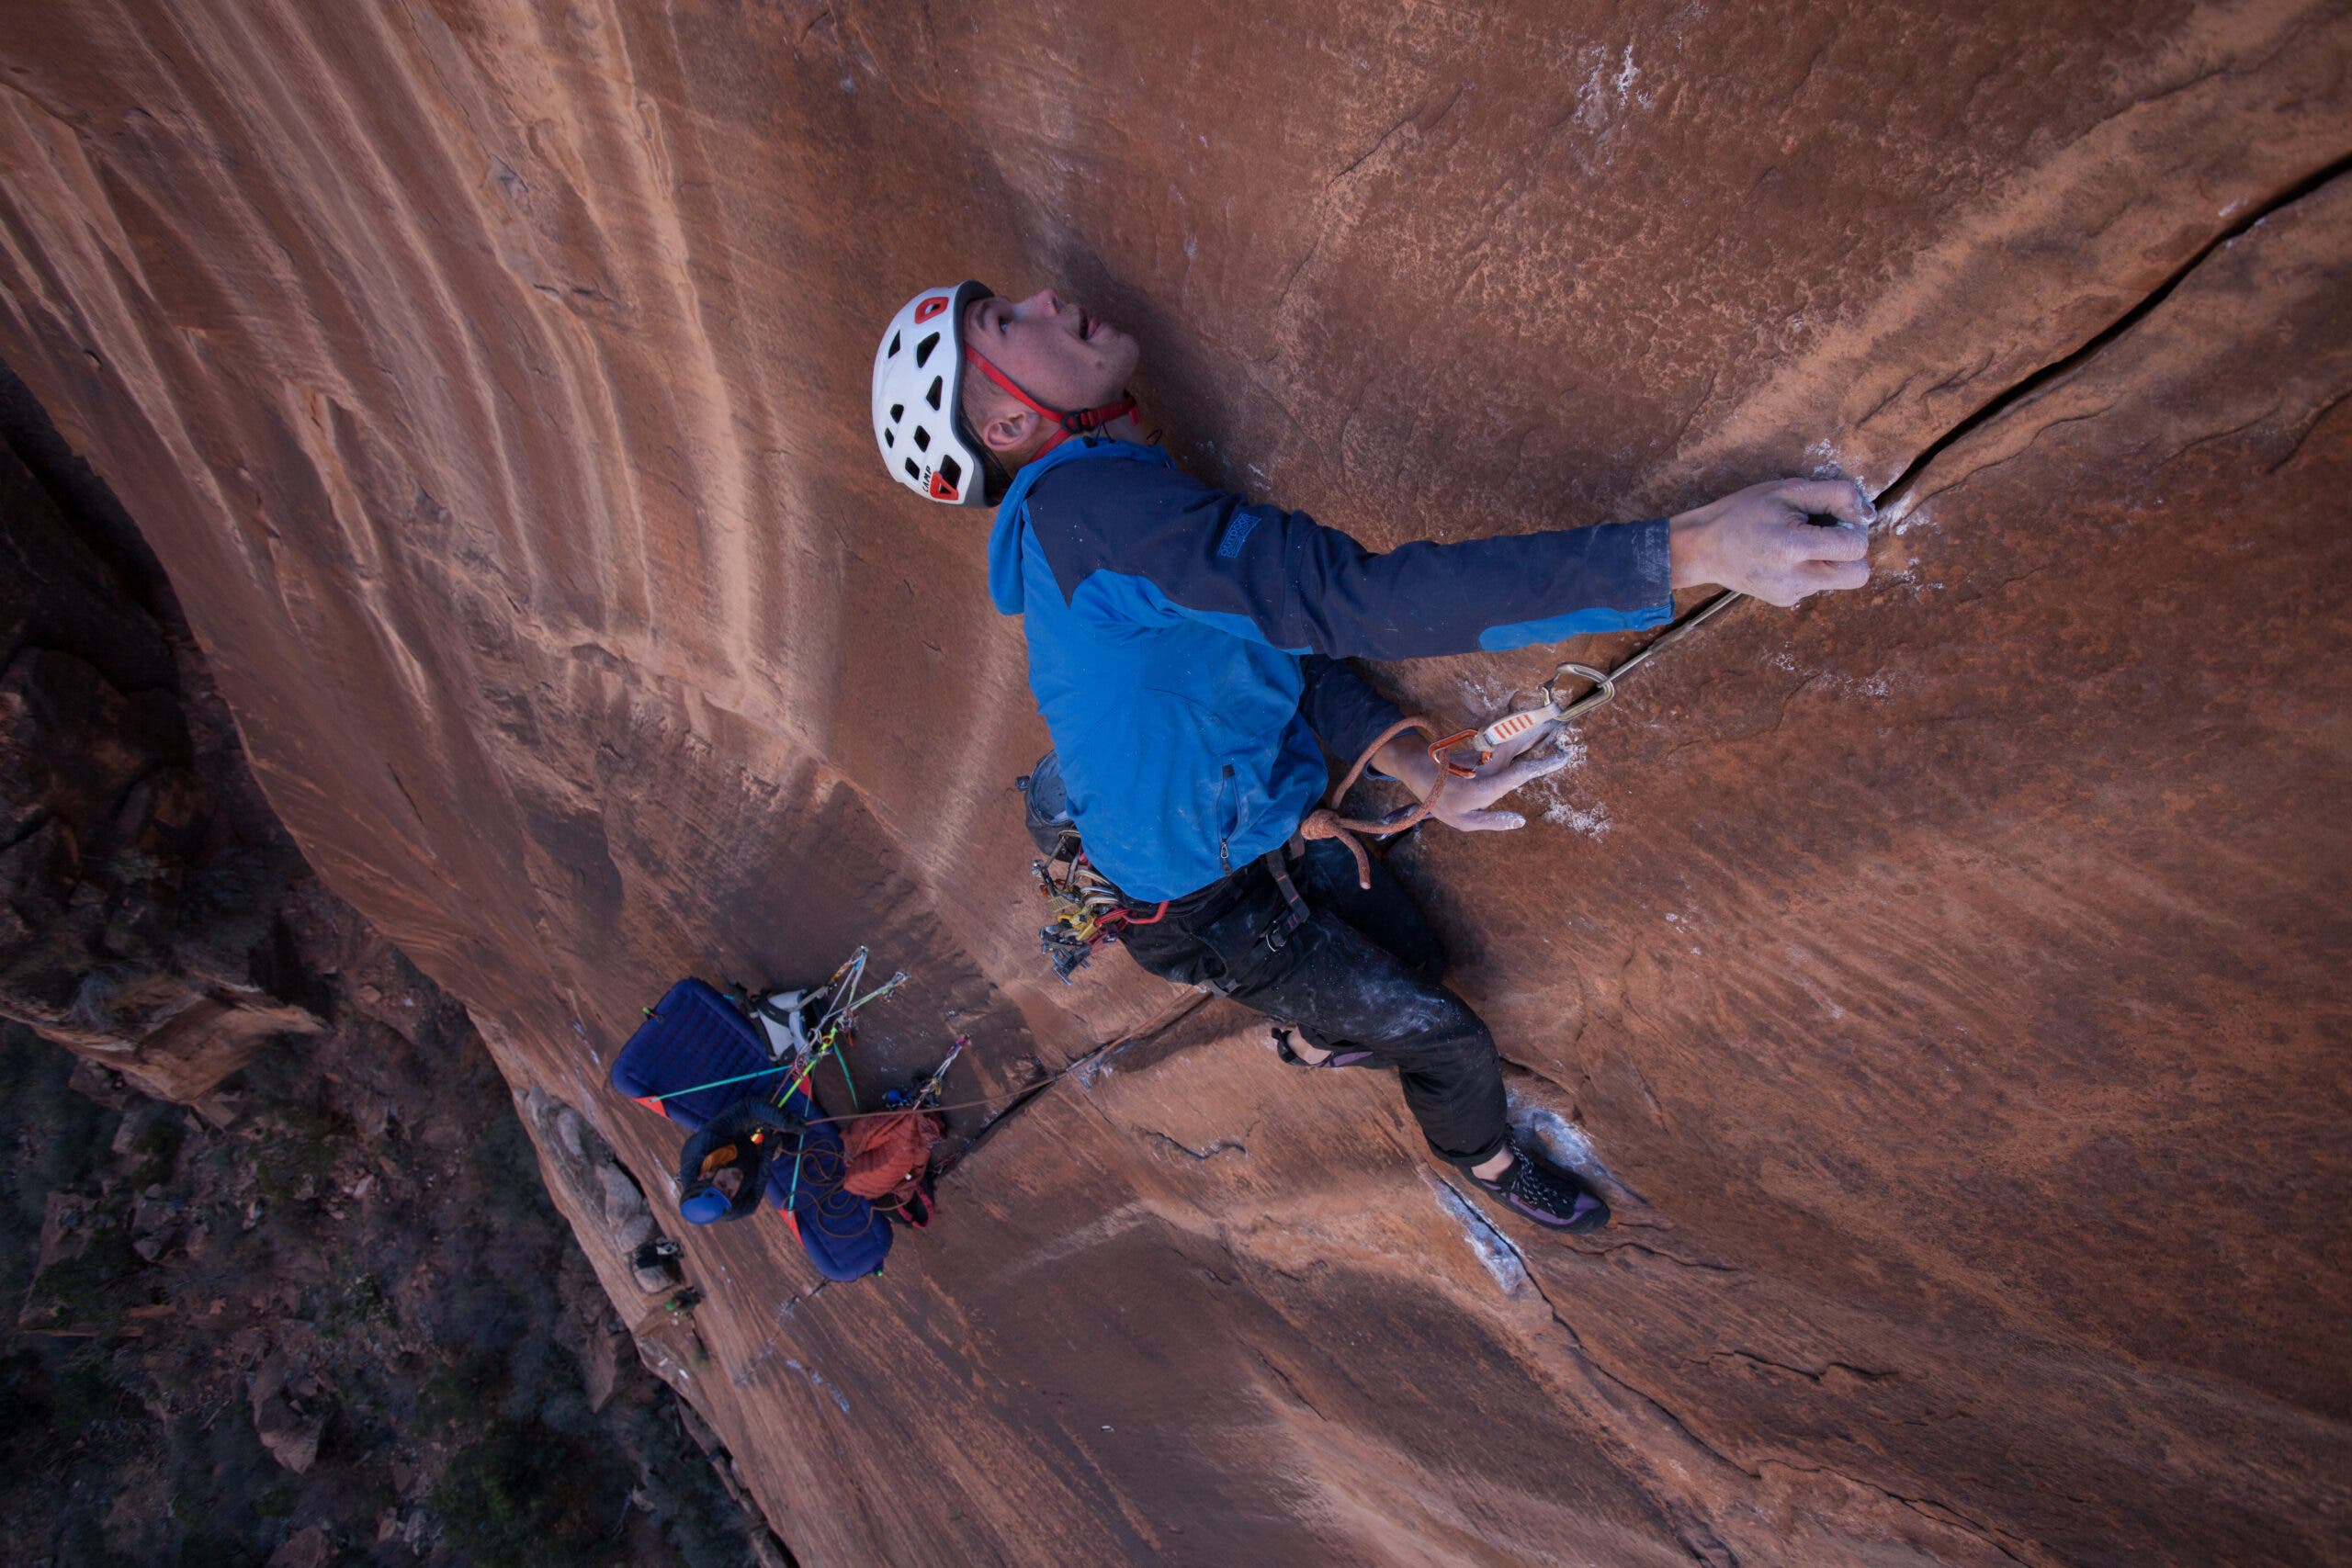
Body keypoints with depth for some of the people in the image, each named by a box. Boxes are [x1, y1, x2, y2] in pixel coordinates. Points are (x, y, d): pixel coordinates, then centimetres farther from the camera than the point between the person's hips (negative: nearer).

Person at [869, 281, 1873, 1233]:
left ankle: (1314, 1040, 57)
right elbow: (1350, 601, -43)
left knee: (1412, 958, 27)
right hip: (1215, 911, -8)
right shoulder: (1084, 501, -33)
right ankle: (1482, 1155, 41)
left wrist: (1422, 773, -14)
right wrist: (1689, 550, -44)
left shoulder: (1110, 502, 1)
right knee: (1445, 1035, 8)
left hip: (1276, 832, 8)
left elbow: (1286, 640, 0)